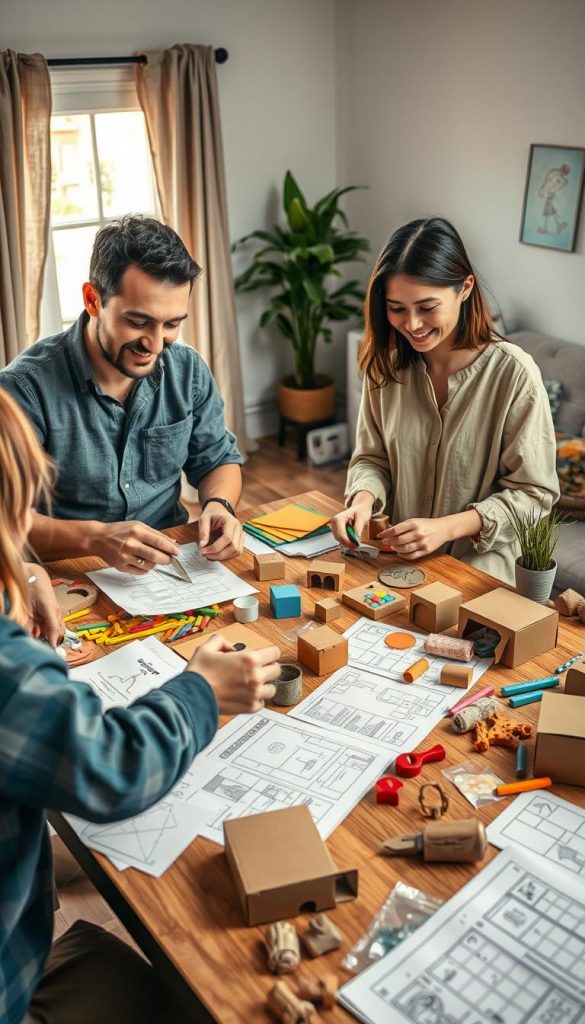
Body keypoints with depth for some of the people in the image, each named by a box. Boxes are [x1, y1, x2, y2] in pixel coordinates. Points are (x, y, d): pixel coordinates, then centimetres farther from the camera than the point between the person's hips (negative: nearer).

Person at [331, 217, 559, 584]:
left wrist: (447, 527, -21)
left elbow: (533, 493, -9)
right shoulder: (386, 365, -1)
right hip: (401, 561, 4)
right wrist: (363, 500, -14)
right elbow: (373, 457, 8)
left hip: (480, 569, -3)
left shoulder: (513, 373, -15)